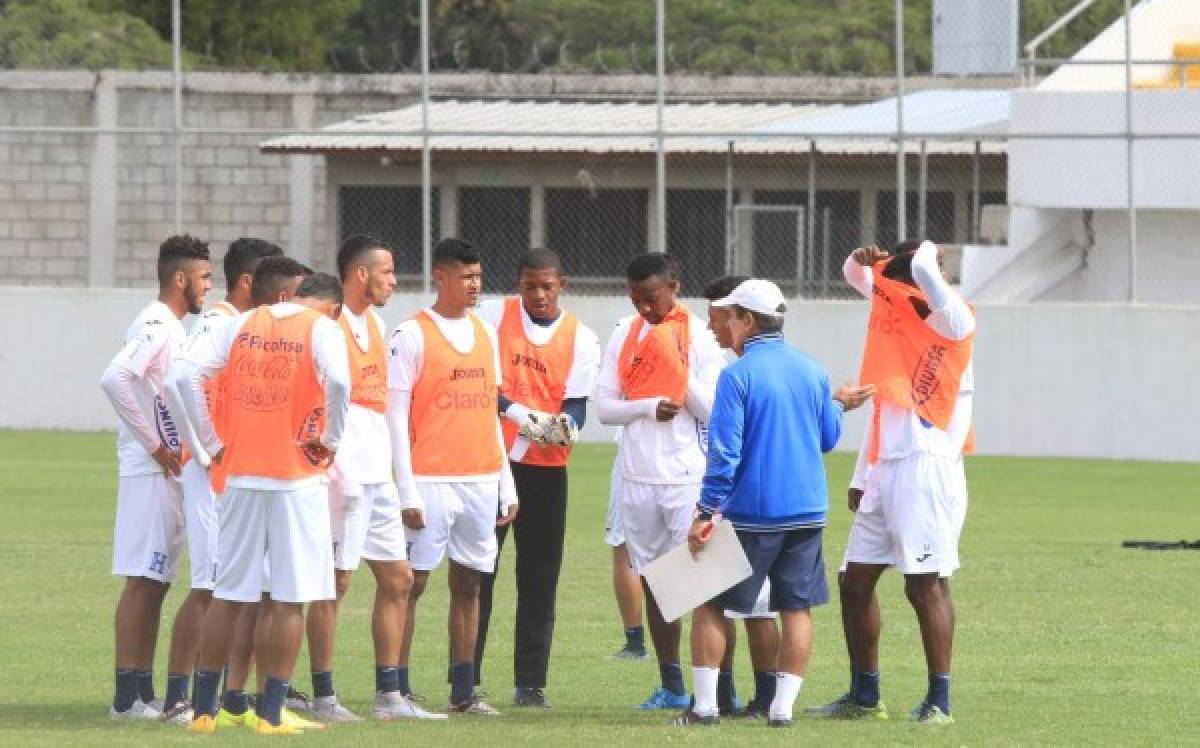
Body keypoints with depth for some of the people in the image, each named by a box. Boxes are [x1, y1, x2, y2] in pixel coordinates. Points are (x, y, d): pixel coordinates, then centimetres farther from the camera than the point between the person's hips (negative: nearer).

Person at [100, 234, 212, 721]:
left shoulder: (172, 329, 17)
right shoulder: (155, 326, -13)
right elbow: (115, 379, -27)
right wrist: (156, 447, -21)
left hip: (171, 472, 10)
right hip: (151, 474, -10)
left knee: (156, 581, 11)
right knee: (142, 580, -8)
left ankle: (144, 694, 14)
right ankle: (128, 697, -7)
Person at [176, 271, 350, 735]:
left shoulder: (244, 324, 10)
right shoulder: (322, 328, -3)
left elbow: (187, 375, 2)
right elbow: (338, 381, -23)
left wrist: (211, 443, 7)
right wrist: (331, 439, -8)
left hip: (242, 473, 4)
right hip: (297, 477, -4)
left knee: (228, 594, 11)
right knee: (289, 599, 2)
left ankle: (204, 710, 13)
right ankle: (270, 714, 0)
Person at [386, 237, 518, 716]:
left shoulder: (485, 334, 13)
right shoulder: (413, 336, -5)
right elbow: (395, 418, -7)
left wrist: (506, 485, 14)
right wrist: (407, 492, -13)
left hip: (481, 481, 6)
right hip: (431, 480, -6)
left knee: (468, 585, 7)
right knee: (413, 583, -4)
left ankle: (463, 692, 10)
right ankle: (397, 689, -1)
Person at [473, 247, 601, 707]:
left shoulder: (581, 339, 2)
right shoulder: (492, 317, -1)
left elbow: (576, 404, -3)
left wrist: (566, 425, -26)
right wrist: (516, 412, -21)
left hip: (547, 467, 1)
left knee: (540, 578, 3)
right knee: (477, 573, 1)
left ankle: (530, 682, 10)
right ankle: (465, 681, 5)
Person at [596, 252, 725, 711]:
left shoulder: (699, 337, -4)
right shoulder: (624, 336, 9)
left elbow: (711, 411, -6)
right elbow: (604, 407, 5)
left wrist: (683, 372, -19)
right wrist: (650, 407, -12)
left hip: (688, 477, -5)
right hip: (638, 478, 5)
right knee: (653, 581, 8)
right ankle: (671, 686, 14)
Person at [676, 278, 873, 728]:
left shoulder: (737, 376, -11)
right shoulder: (812, 371, 5)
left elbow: (724, 452, -15)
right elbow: (828, 438, 14)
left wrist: (707, 513, -13)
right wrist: (838, 405, 35)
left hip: (751, 515, -5)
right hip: (806, 513, 5)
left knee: (709, 604, 6)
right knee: (797, 609, 8)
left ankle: (705, 705, 2)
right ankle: (783, 707, 4)